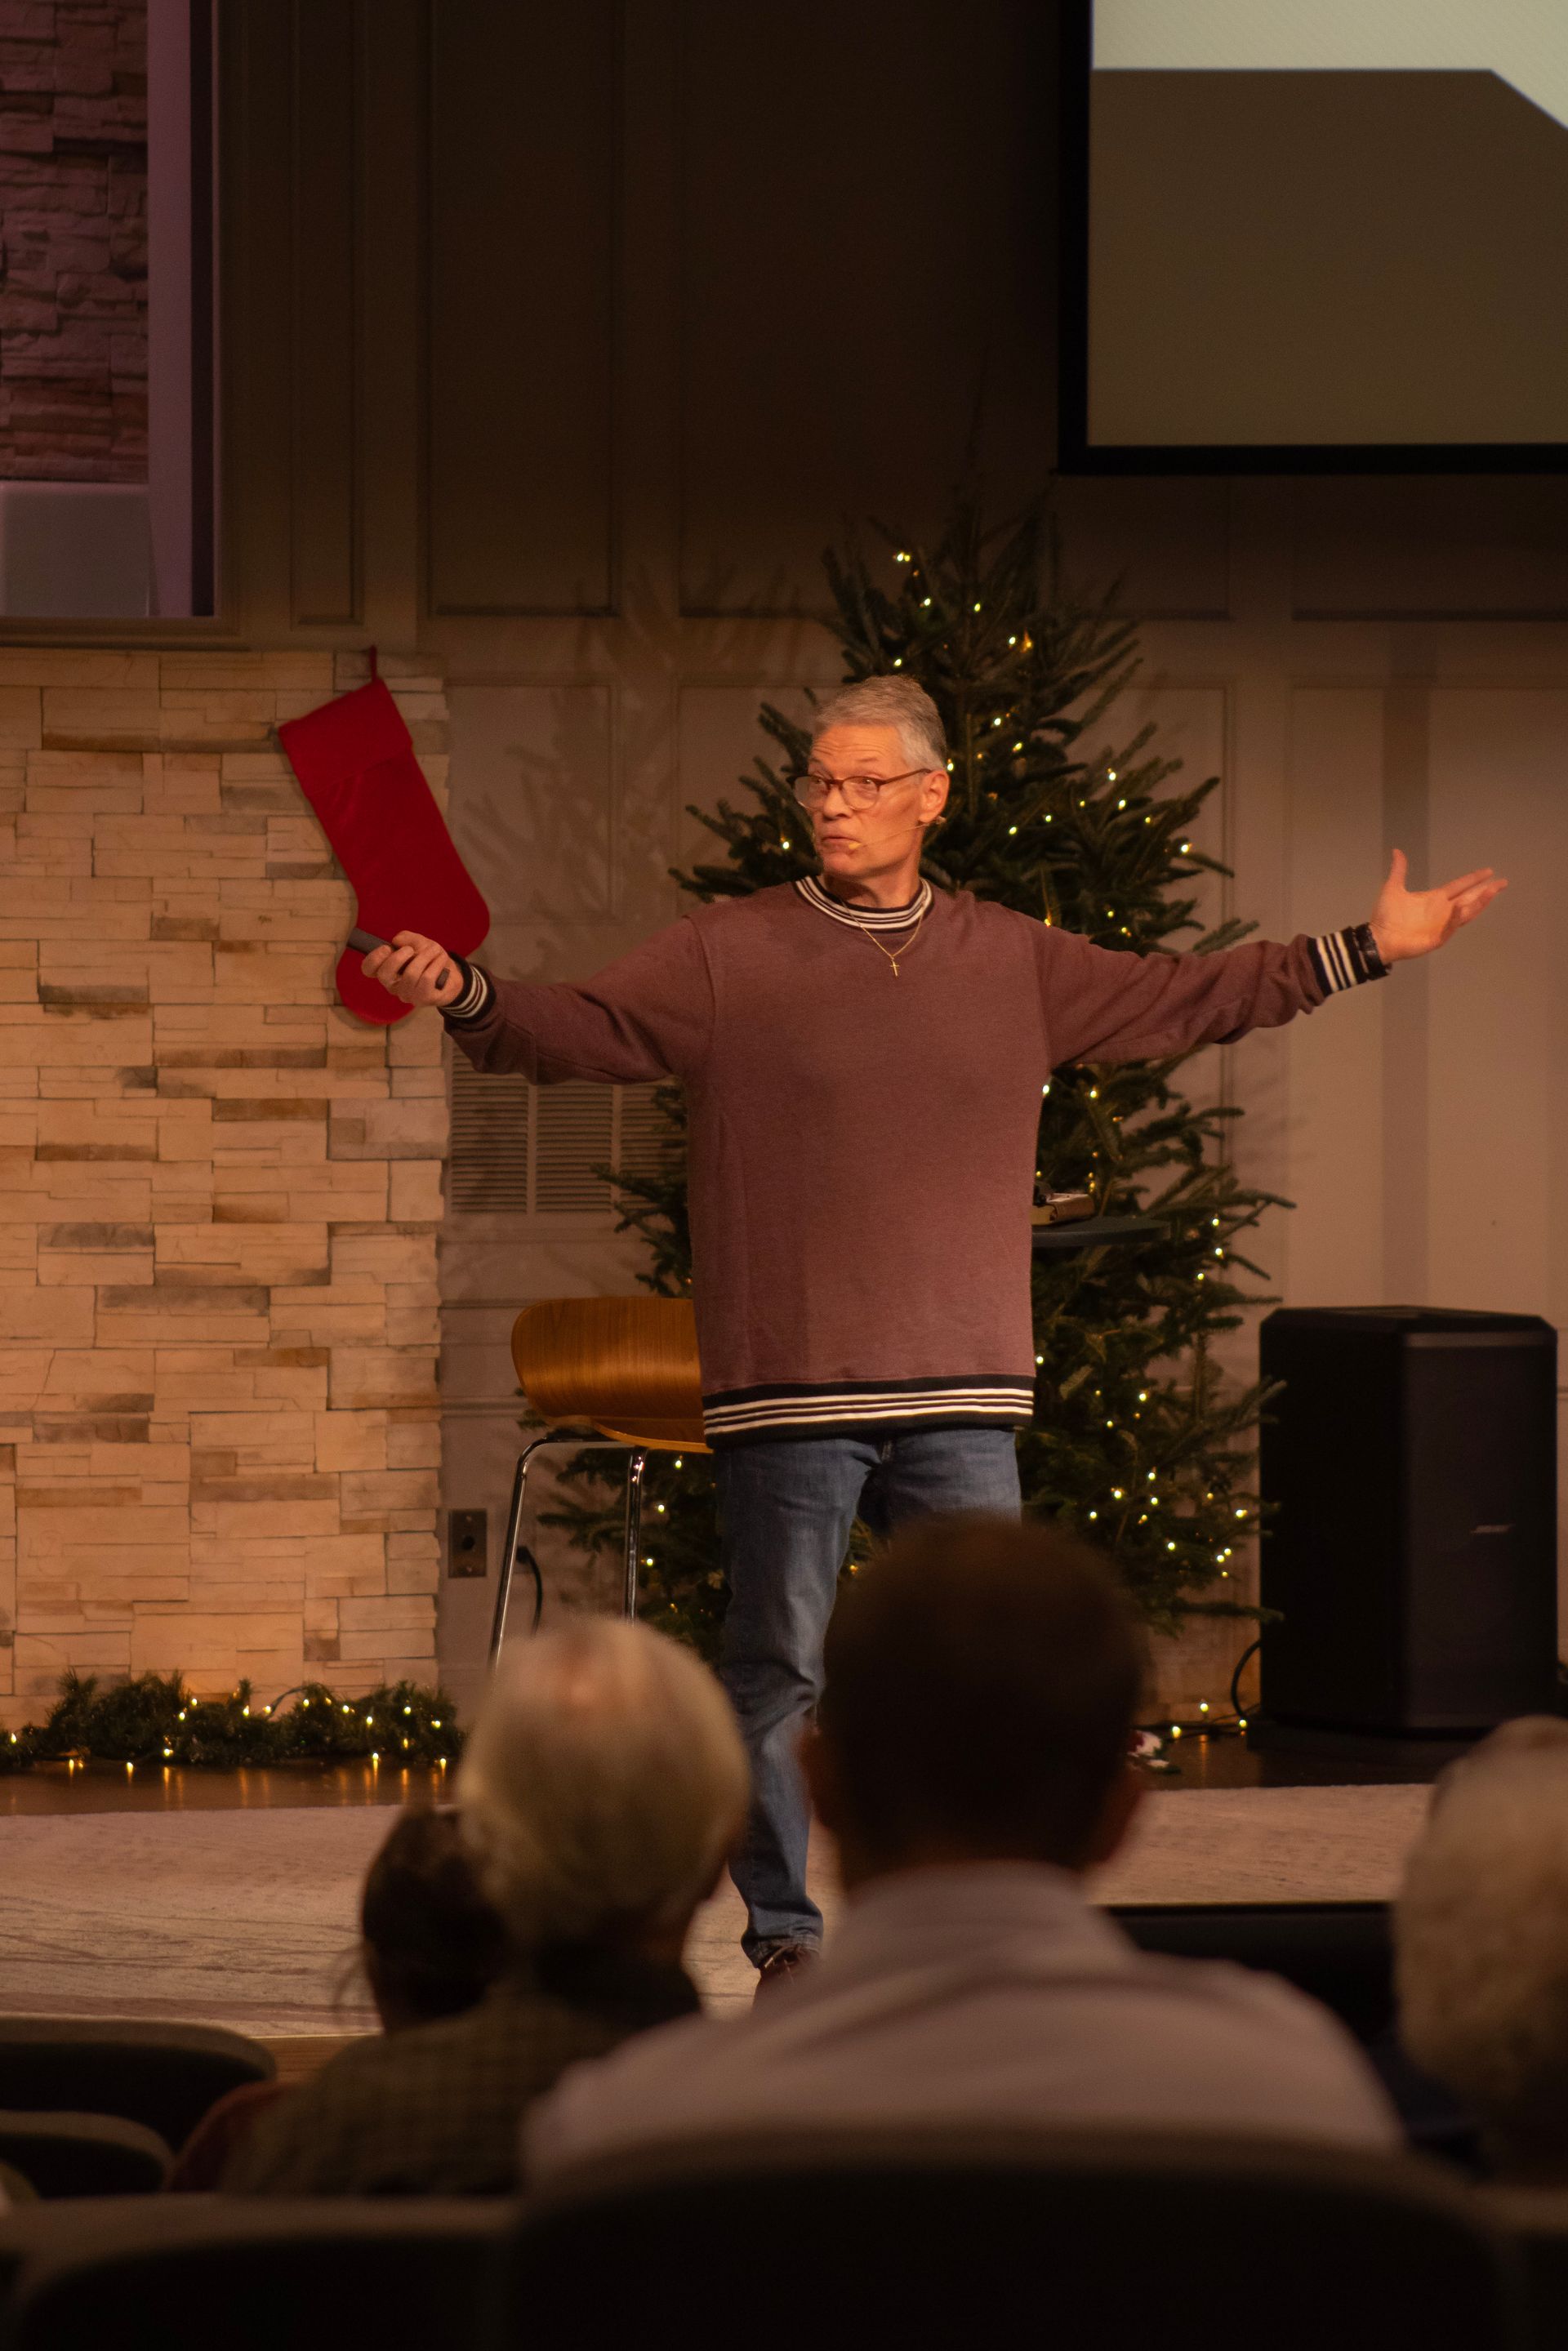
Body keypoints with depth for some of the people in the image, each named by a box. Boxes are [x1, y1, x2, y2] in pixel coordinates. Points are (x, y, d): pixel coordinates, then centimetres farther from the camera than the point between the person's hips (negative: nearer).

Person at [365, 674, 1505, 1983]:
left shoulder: (1017, 963, 12)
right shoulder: (726, 956, 2)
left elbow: (1188, 999, 20)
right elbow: (573, 1033, -4)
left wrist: (1369, 949, 20)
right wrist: (464, 995, -24)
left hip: (962, 1393, 3)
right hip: (790, 1387, -3)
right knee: (780, 1668, 0)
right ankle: (784, 1935, 10)